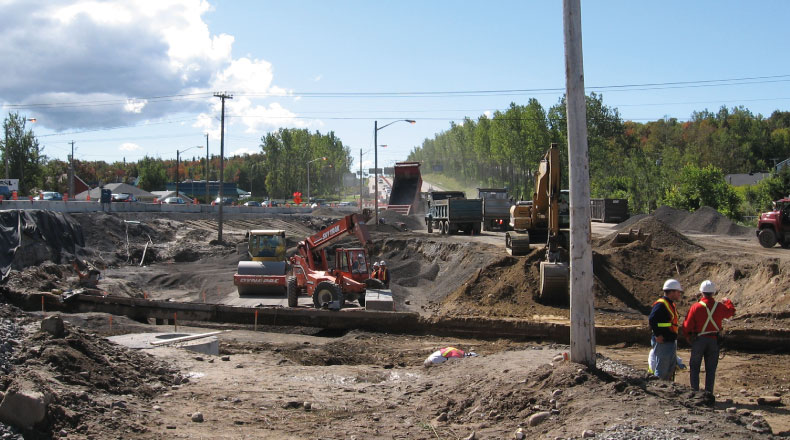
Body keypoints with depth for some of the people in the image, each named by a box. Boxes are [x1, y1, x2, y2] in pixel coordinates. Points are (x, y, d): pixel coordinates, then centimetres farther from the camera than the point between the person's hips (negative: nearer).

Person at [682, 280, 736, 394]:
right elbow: (731, 311, 21)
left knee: (695, 368, 8)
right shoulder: (719, 307, -2)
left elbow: (687, 326, -9)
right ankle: (708, 394, 9)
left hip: (698, 340, -2)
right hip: (714, 341, 2)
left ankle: (695, 392, 4)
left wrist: (688, 337, 11)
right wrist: (728, 302, 41)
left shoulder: (695, 307, -12)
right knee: (710, 369, 9)